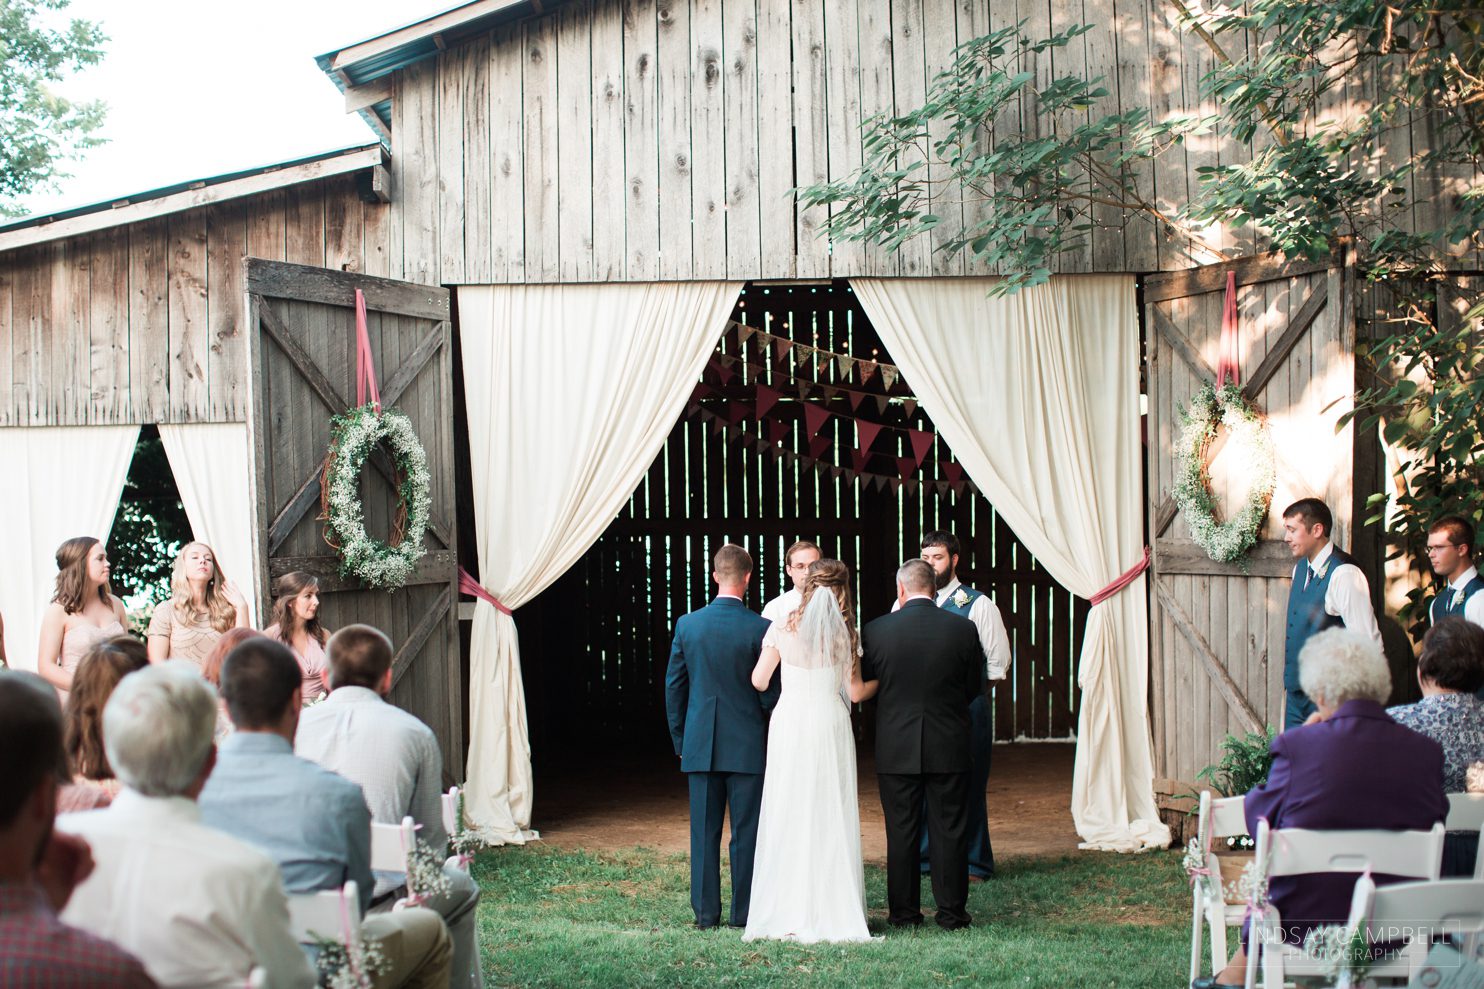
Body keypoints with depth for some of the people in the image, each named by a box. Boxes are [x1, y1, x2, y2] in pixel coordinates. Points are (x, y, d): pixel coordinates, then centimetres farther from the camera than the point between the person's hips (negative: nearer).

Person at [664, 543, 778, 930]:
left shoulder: (687, 625, -1)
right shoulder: (760, 628, -10)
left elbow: (673, 687, 5)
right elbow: (770, 693, -6)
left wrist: (680, 741, 15)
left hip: (700, 746, 3)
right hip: (747, 746, -2)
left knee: (704, 832, 8)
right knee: (746, 832, 4)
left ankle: (705, 912, 11)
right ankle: (744, 913, 7)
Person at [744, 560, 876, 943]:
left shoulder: (783, 628, -1)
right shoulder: (845, 634, 0)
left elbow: (759, 681, 2)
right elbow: (855, 692, 1)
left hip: (789, 724, 0)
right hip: (830, 725, 0)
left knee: (788, 815, 5)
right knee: (831, 817, 5)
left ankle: (787, 915, 5)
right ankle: (832, 913, 5)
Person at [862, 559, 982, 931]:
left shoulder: (876, 631, -8)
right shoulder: (963, 629, -6)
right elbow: (975, 687, 4)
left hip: (896, 748, 0)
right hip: (949, 747, 0)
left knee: (901, 832, 8)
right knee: (950, 830, 7)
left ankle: (903, 911, 13)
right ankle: (951, 911, 11)